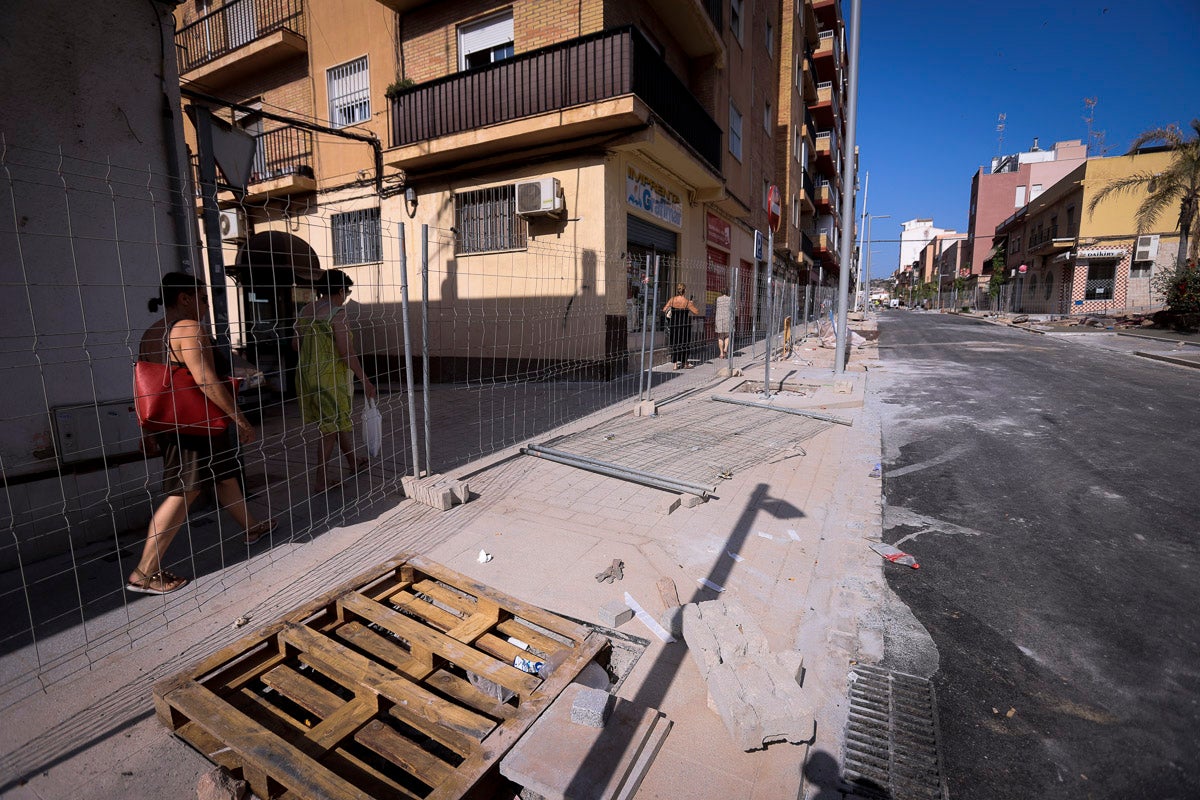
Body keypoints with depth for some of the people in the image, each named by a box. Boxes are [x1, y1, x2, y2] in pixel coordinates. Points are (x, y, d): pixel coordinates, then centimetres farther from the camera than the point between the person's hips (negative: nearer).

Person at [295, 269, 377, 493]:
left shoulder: (305, 310, 8)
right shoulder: (336, 313, -15)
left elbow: (296, 344, 16)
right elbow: (347, 353, -20)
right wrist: (364, 380, -14)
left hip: (307, 375, 8)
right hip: (330, 378, -8)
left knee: (341, 420, 21)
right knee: (330, 428, 2)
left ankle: (353, 463, 37)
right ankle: (320, 482, 9)